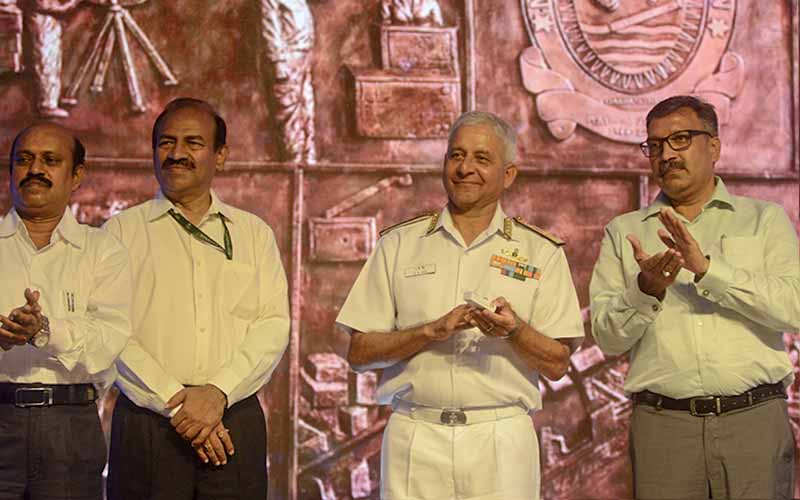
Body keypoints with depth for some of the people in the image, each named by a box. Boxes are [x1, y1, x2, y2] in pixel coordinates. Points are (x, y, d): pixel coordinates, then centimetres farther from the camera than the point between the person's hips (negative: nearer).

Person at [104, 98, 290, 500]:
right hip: (146, 420, -1)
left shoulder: (254, 233, 14)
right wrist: (175, 404, -11)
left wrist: (219, 392, -11)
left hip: (236, 418, 2)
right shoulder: (122, 231, 7)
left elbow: (274, 324, 4)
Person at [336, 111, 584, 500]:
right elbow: (359, 353, 3)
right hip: (415, 438, 0)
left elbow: (558, 365, 3)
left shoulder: (541, 252, 6)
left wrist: (514, 331, -16)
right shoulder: (399, 244, 8)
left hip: (501, 441, 0)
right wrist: (431, 331, -11)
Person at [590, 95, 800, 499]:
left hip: (754, 419, -1)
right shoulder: (625, 233, 13)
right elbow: (608, 337, 4)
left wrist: (706, 268, -14)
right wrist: (646, 289, -14)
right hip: (662, 425, 1)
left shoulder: (765, 220, 10)